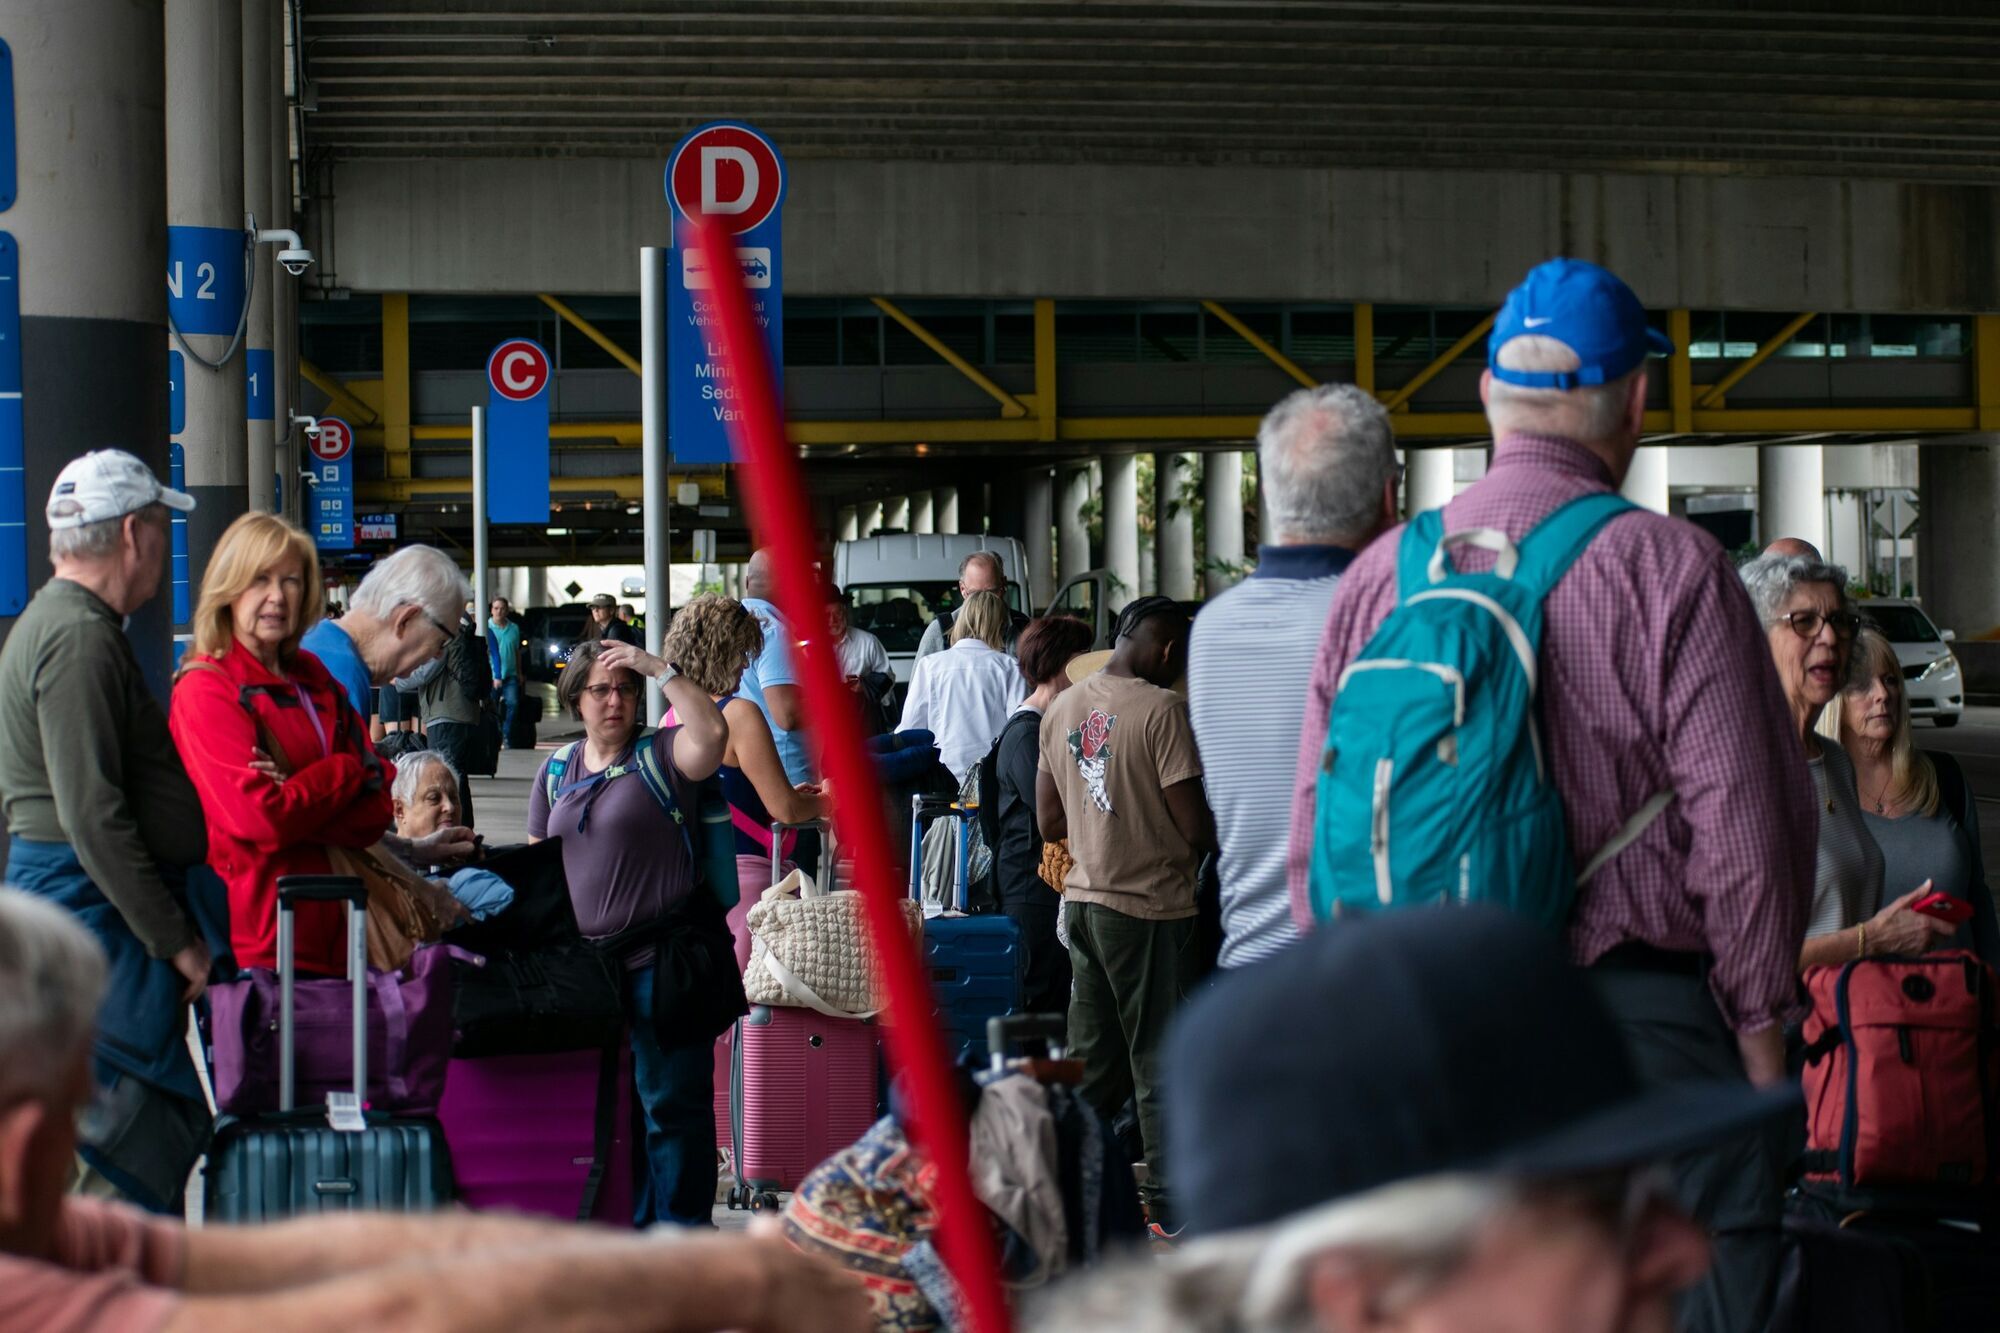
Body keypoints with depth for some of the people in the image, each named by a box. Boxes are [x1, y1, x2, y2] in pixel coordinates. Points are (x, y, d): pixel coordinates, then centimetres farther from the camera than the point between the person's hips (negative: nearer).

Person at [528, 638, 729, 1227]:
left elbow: (711, 733, -23)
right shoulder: (556, 772, 14)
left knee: (670, 1101, -4)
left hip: (658, 961, -6)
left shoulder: (660, 755, -1)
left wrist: (658, 668, -17)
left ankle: (681, 1230, 3)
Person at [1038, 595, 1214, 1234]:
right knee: (1160, 1062, 0)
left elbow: (1049, 823, 14)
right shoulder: (1161, 708, -14)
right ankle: (1172, 1210, 4)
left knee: (1092, 1062, 12)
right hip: (1150, 903, -7)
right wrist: (1222, 843, 5)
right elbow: (1193, 824, -15)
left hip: (1083, 897, 7)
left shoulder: (1061, 708, 9)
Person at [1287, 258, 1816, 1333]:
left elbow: (1315, 825, 10)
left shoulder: (1380, 574, 7)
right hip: (1641, 1013, -5)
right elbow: (1743, 821, -9)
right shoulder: (1669, 569, -8)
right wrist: (1759, 1021, 1)